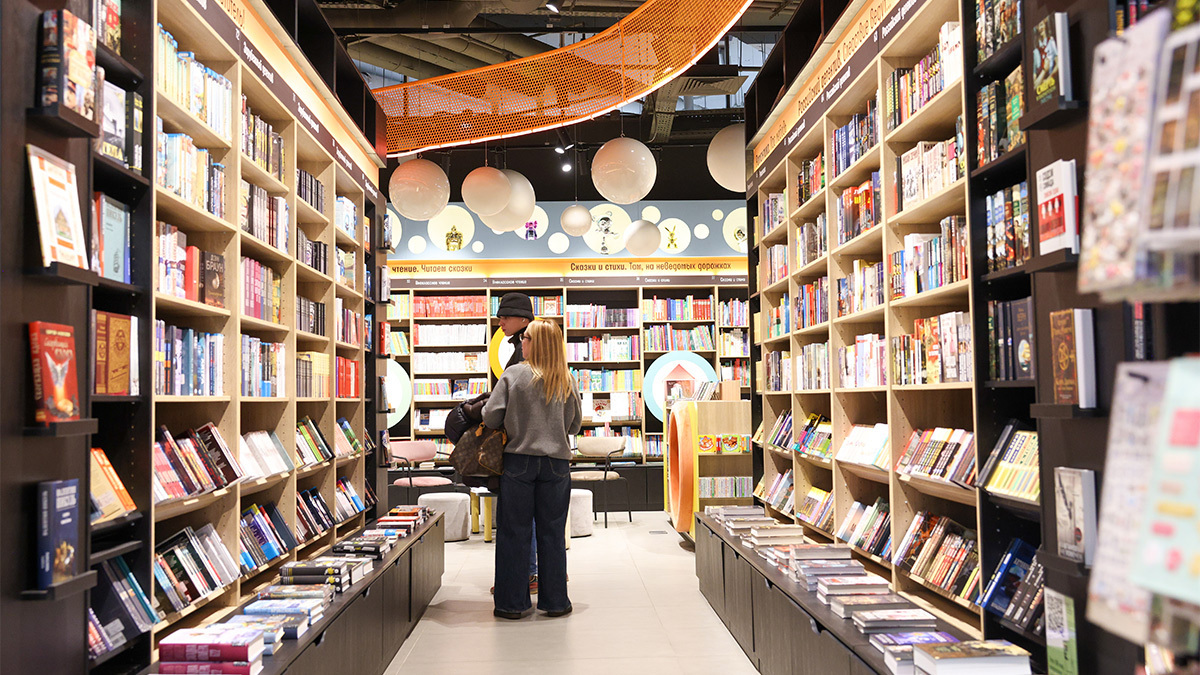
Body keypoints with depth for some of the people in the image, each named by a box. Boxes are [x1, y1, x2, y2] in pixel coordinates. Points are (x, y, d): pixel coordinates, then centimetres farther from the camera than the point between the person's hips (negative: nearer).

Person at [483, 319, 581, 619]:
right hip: (556, 462, 2)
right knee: (552, 533, 9)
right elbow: (575, 425, 9)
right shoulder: (567, 381, 2)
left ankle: (512, 603, 11)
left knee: (513, 532, 6)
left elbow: (491, 417, -6)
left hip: (519, 461, -2)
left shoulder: (514, 374, -6)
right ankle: (555, 600, 15)